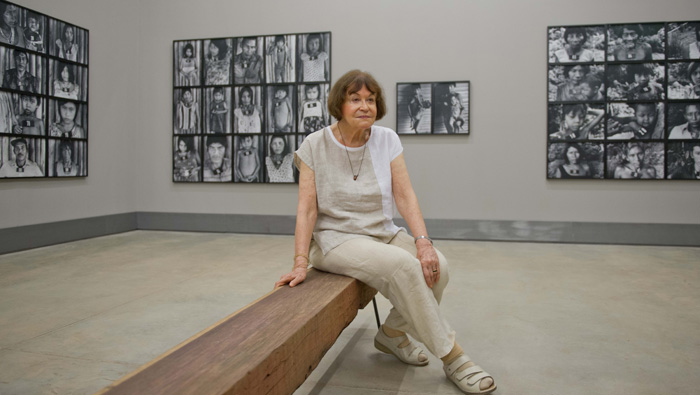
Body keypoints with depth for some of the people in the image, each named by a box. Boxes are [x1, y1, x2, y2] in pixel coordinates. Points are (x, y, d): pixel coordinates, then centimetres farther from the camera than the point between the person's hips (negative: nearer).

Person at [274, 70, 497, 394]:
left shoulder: (387, 140, 2)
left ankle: (392, 333, 4)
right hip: (335, 238, -4)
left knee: (435, 266, -22)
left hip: (382, 232, 5)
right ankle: (451, 356, -15)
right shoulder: (315, 146, -6)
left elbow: (405, 195, -4)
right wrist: (300, 263, -18)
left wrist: (423, 241, -19)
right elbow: (307, 208, -9)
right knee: (403, 266, -30)